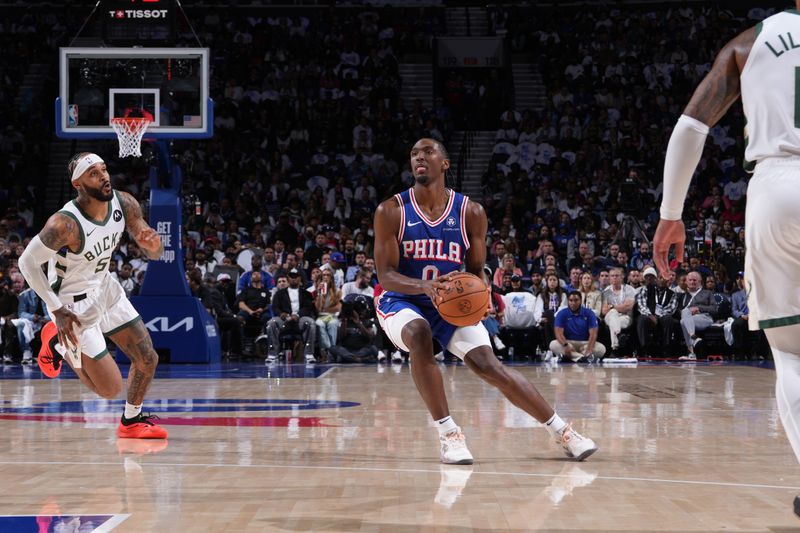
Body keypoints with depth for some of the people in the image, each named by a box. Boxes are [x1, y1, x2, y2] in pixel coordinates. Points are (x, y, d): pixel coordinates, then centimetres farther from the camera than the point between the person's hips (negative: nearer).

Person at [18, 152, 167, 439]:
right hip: (76, 305, -6)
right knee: (110, 388, -4)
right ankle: (59, 344, 17)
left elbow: (154, 254, -3)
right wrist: (56, 310, -20)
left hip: (105, 288, 7)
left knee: (148, 359, 7)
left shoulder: (124, 203, -12)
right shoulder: (65, 224, -31)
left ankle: (132, 421, 30)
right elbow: (27, 262, -20)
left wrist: (153, 245, -29)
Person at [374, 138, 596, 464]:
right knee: (419, 335, -35)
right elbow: (386, 275, -14)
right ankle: (447, 434, -29)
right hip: (402, 302, -2)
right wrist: (425, 286, -35)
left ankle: (561, 430, -5)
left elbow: (476, 271, 4)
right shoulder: (391, 211, -11)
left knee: (489, 365, -14)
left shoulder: (471, 213, -6)